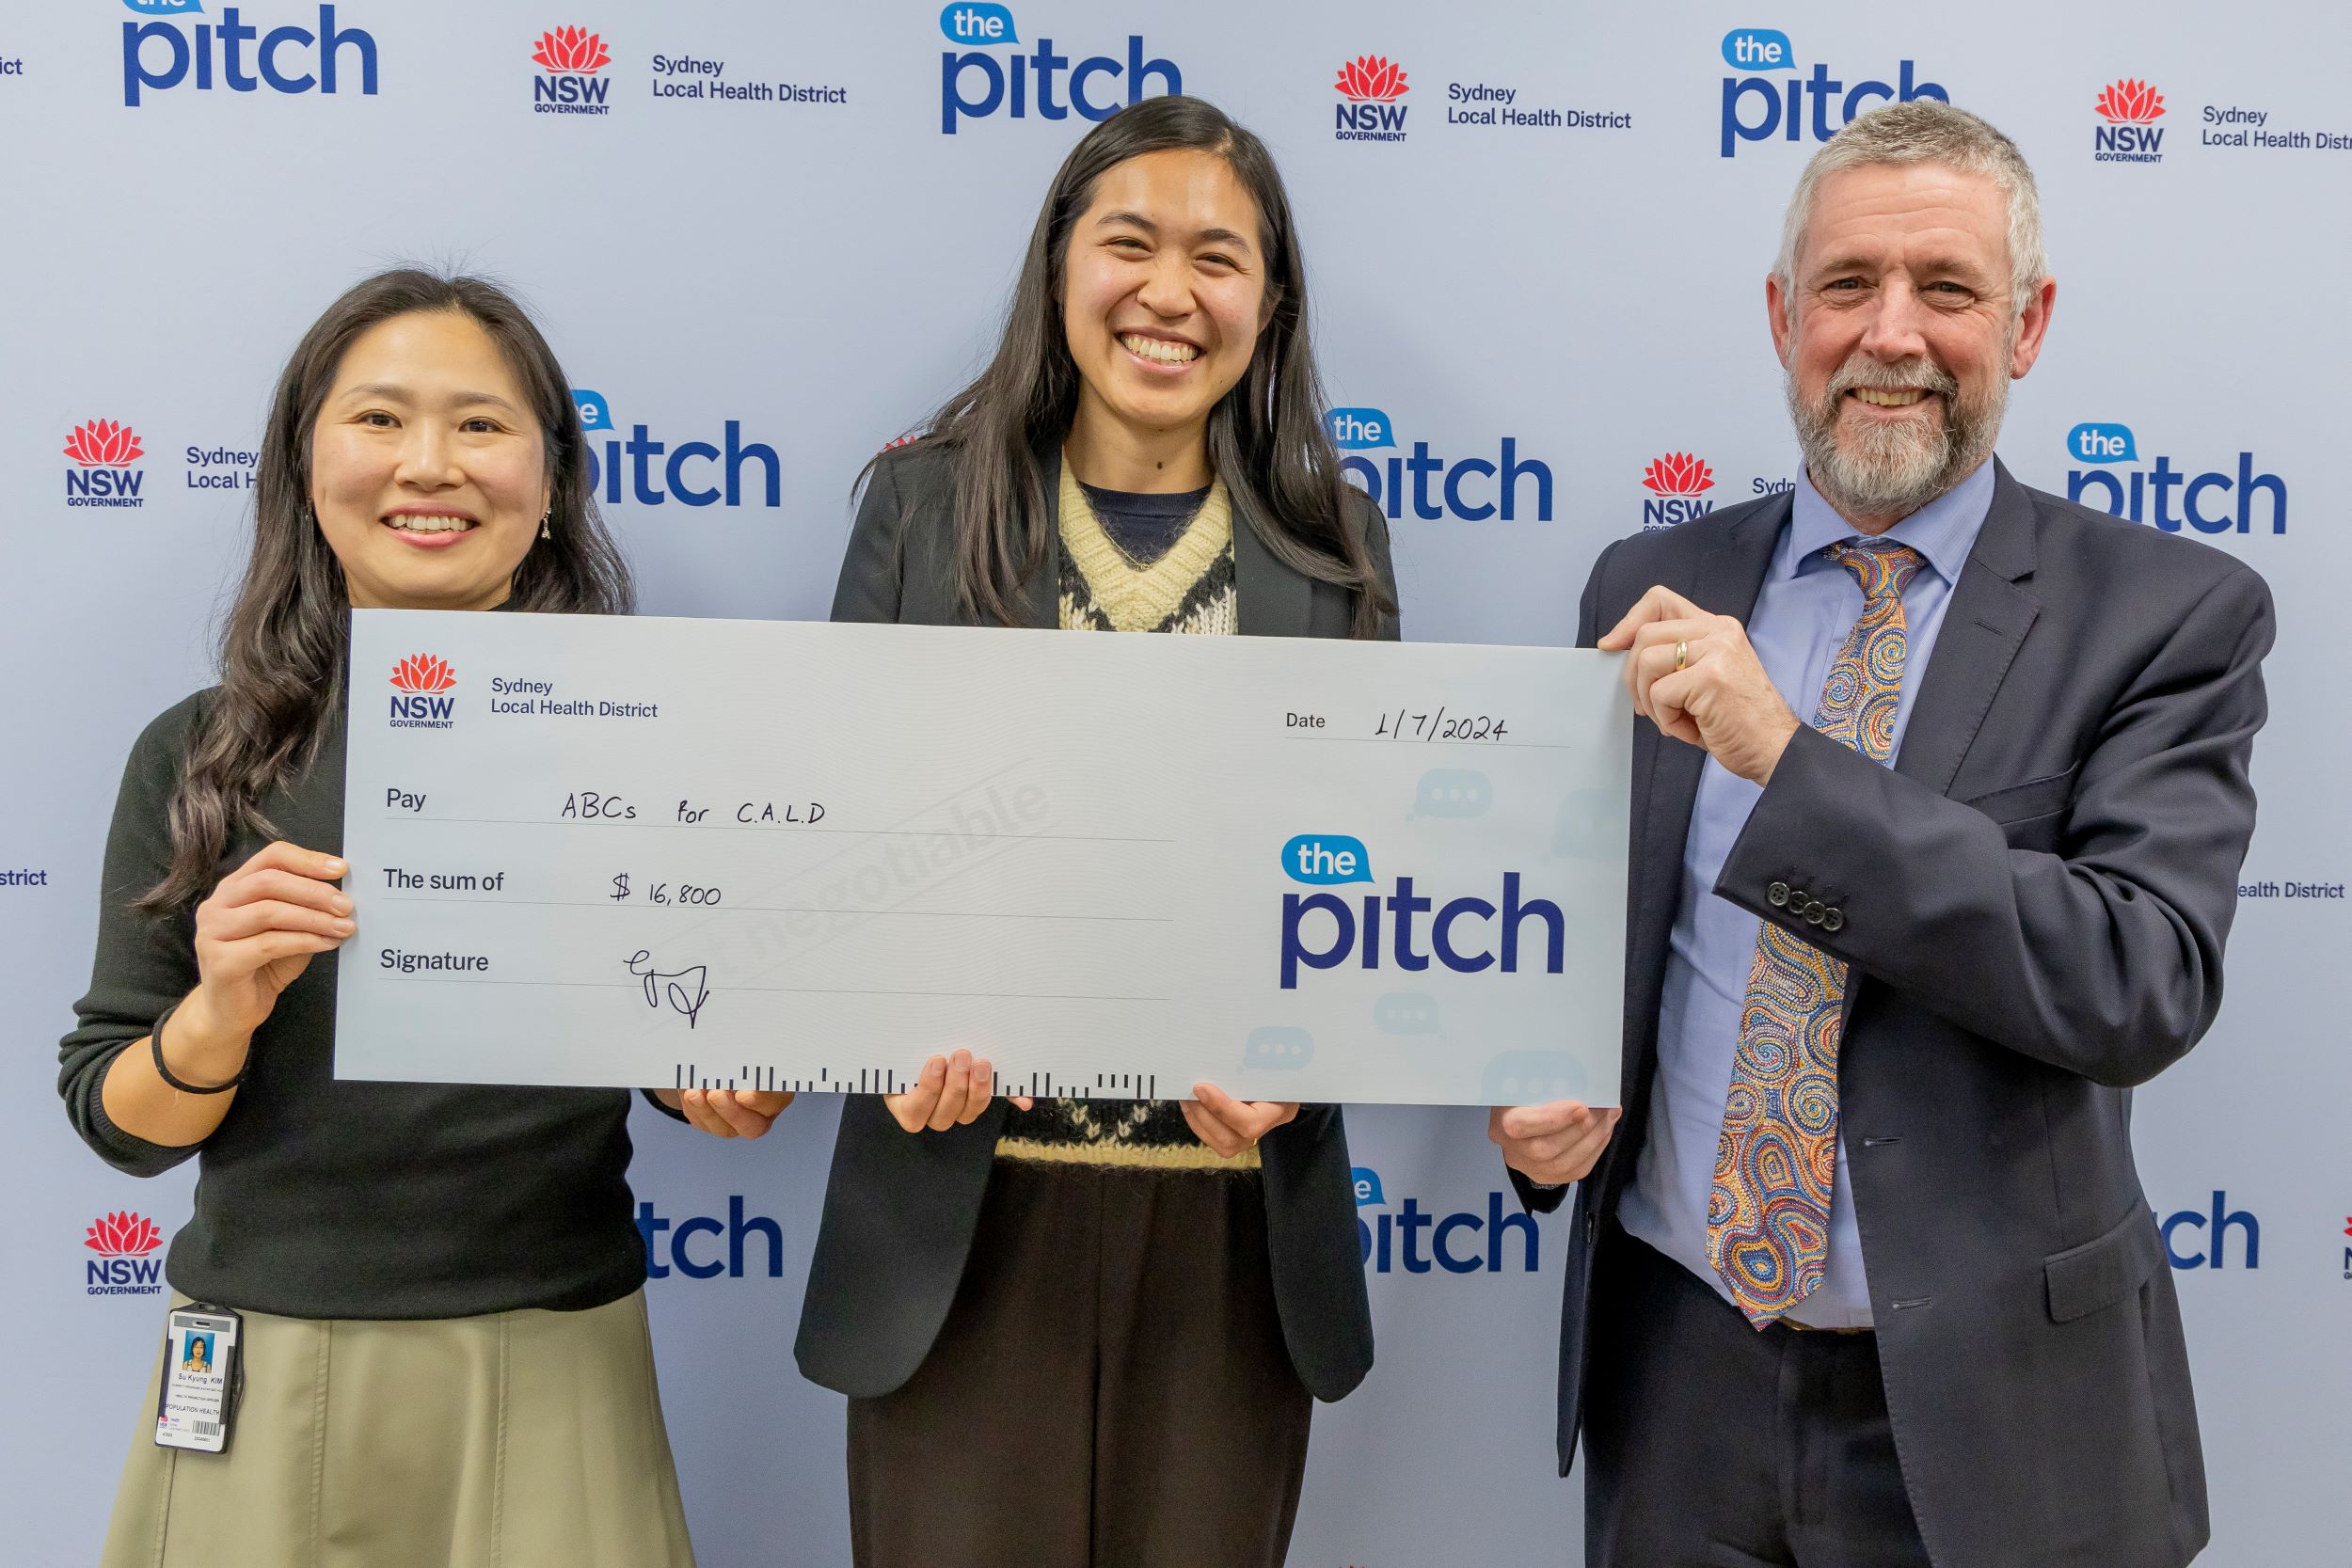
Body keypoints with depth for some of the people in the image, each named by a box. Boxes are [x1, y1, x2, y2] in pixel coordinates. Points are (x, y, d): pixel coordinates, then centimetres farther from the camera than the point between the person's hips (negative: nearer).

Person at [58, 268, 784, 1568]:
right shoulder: (198, 760, -2)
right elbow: (117, 1121, 1)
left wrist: (743, 1084, -18)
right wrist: (217, 1013, -18)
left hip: (550, 1376, 0)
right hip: (267, 1375, 1)